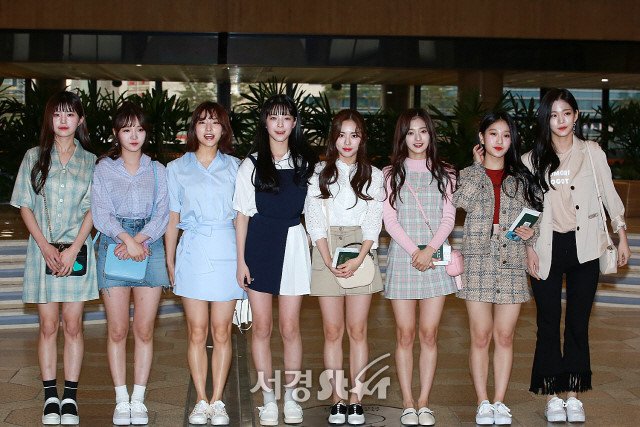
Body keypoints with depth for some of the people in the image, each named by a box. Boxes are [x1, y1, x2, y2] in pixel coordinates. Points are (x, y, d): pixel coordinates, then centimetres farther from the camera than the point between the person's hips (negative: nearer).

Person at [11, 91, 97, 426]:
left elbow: (91, 210, 2)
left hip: (77, 252, 0)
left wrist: (72, 250, -10)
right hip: (42, 251, 0)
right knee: (48, 326, 4)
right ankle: (50, 397, 11)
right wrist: (45, 247, -9)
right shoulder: (34, 157, 6)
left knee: (73, 326, 2)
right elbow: (25, 206, 4)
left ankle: (70, 397, 10)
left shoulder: (89, 162, 5)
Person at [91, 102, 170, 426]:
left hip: (149, 247, 1)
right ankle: (121, 401, 10)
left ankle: (138, 400, 10)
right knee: (117, 330, 1)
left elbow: (162, 213, 1)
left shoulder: (156, 170, 10)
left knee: (144, 330, 1)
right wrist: (128, 239, -19)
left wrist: (141, 238, -15)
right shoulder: (104, 168, 6)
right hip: (113, 246, -1)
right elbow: (101, 213, -5)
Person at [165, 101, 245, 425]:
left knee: (221, 332, 3)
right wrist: (170, 262, 6)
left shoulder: (234, 167, 8)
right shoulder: (177, 168, 9)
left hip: (226, 253, 0)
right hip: (192, 252, 0)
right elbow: (172, 219, 9)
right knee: (197, 333, 2)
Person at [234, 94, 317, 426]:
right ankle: (268, 397, 16)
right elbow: (242, 215, 3)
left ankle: (290, 395, 18)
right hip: (259, 245, 0)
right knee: (262, 327, 4)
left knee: (290, 327, 5)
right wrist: (241, 259, -1)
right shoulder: (251, 164, 2)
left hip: (293, 244, 1)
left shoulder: (305, 163, 5)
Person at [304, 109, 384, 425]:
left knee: (357, 330, 0)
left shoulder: (373, 175, 8)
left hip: (361, 253, 0)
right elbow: (314, 220, 2)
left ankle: (356, 399, 5)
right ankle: (337, 400, 5)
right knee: (333, 331, 0)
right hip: (327, 253, 0)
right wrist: (328, 259, -10)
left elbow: (373, 223, 3)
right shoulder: (319, 173, 8)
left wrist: (359, 259, -11)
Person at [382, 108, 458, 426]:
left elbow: (449, 217, 3)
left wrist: (430, 249, -12)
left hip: (435, 259, 1)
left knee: (429, 334, 1)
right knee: (405, 335, 1)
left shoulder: (444, 173, 10)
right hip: (402, 257, -1)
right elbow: (390, 219, 0)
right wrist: (414, 250, -12)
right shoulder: (391, 174, 7)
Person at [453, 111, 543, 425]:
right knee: (481, 337, 1)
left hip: (512, 262, 2)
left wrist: (531, 231, -6)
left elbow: (536, 215, 16)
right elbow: (462, 200, -16)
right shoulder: (469, 174, 6)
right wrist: (479, 165, -4)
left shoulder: (522, 178, 11)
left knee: (505, 337, 5)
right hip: (478, 261, -1)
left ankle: (499, 402, 14)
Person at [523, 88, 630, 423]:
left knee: (578, 323, 5)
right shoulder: (532, 159, 3)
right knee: (548, 323, 3)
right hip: (547, 249, 0)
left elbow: (609, 194, 9)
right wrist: (529, 248, -1)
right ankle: (552, 395, 12)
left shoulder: (592, 152, 3)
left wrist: (622, 236, 7)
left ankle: (573, 394, 14)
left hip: (584, 248, 0)